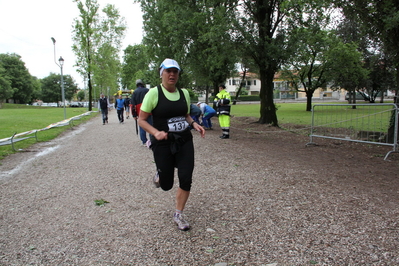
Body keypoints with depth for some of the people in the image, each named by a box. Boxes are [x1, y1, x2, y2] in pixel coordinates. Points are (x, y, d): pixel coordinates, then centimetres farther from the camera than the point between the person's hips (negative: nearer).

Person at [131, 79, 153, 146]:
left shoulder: (134, 92, 5)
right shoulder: (147, 90, 3)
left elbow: (133, 104, 2)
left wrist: (134, 115, 4)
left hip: (140, 113, 1)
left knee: (142, 127, 8)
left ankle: (144, 141, 10)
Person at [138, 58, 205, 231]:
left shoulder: (184, 93, 6)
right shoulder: (154, 93, -9)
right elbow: (141, 120, -7)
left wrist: (194, 124, -1)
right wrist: (156, 132, -24)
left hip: (184, 142, 4)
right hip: (163, 144, -3)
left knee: (186, 179, -4)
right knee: (166, 185, 5)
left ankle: (178, 215, 19)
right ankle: (159, 174, 44)